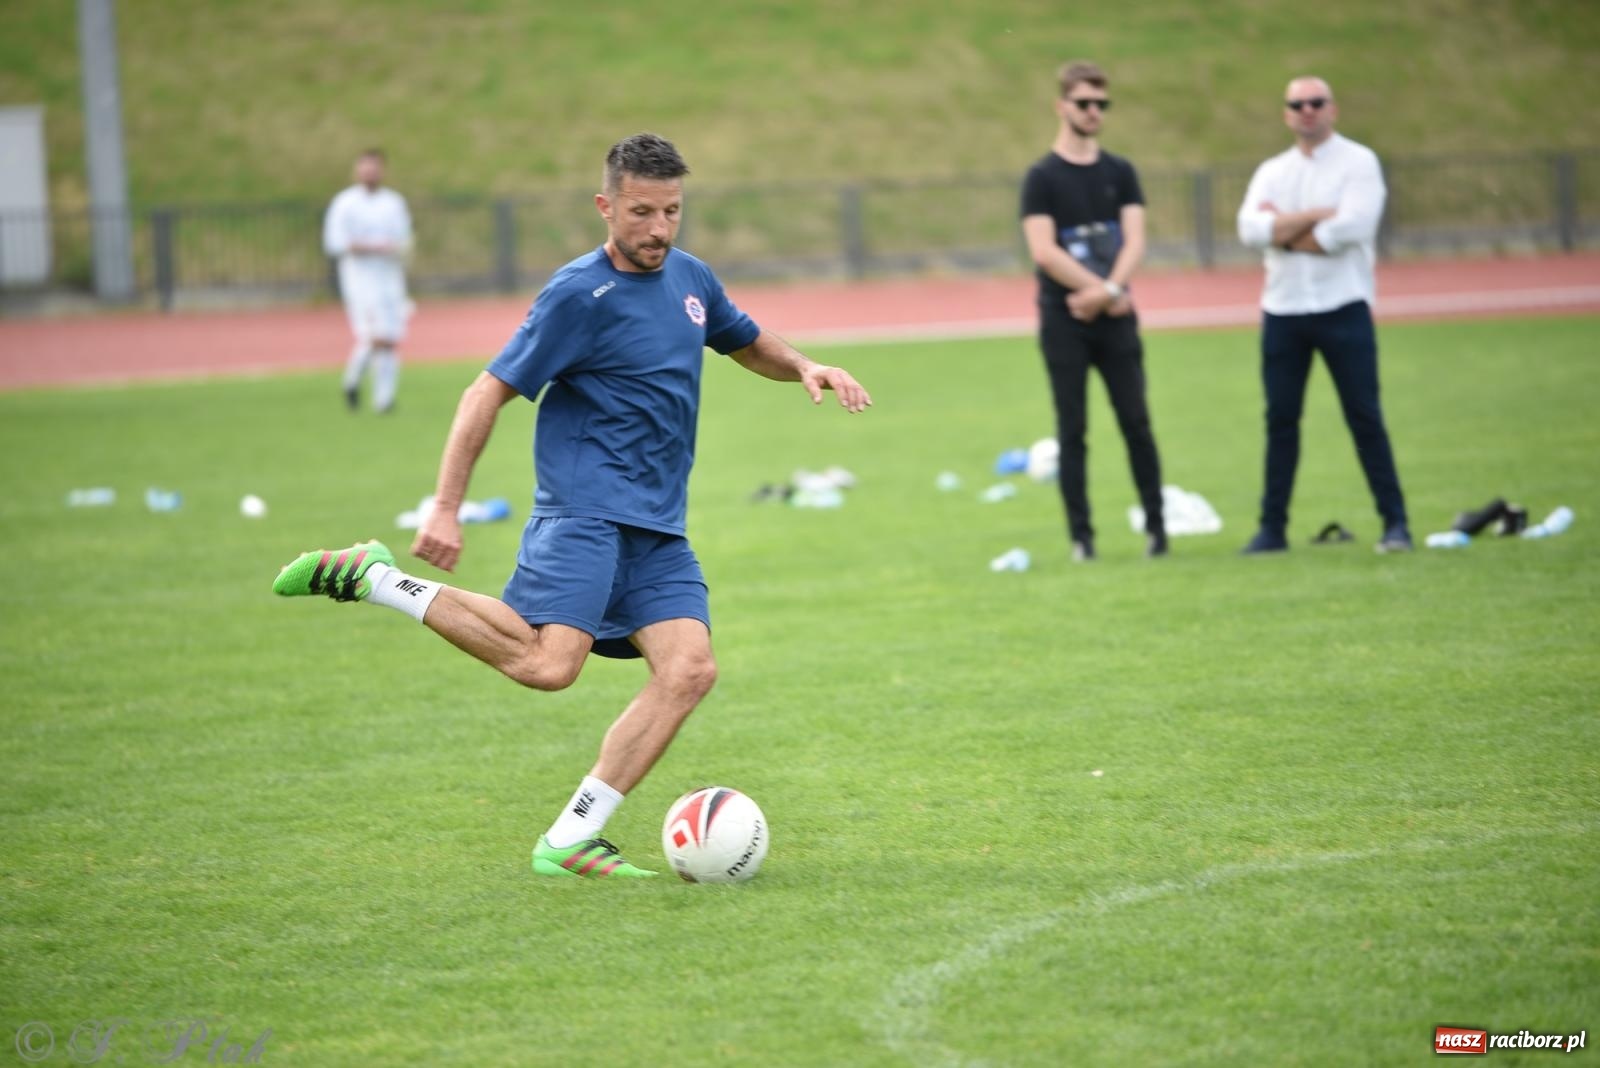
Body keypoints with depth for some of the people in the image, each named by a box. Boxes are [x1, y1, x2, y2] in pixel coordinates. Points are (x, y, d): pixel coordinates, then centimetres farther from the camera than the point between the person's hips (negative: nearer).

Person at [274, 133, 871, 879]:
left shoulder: (689, 279, 14)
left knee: (689, 670, -12)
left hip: (658, 529, 7)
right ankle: (369, 577, -9)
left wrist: (804, 368, 11)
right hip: (585, 511, -7)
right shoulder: (579, 295, -8)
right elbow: (490, 392, -9)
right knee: (547, 663, -26)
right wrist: (445, 508, -16)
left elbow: (751, 346, 34)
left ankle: (568, 842, -9)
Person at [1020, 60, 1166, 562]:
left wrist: (1108, 290, -16)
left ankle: (1155, 526, 5)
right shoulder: (1043, 177, -1)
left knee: (1136, 422, -1)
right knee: (1072, 430, 0)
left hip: (1116, 318, 3)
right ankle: (1081, 536, 4)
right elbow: (1044, 250, -11)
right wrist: (1103, 292, -13)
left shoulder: (1120, 173, 10)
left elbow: (1134, 241, 0)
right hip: (1064, 321, -3)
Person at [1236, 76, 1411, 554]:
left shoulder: (1358, 162, 0)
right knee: (1281, 420, 6)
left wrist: (1282, 229, -7)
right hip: (1282, 312, 4)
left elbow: (1350, 227, -16)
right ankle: (1272, 527, 11)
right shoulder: (1271, 172, 13)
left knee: (1364, 418, -4)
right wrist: (1315, 217, -12)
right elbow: (1251, 230, -4)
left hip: (1343, 308, -4)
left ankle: (1395, 522, 0)